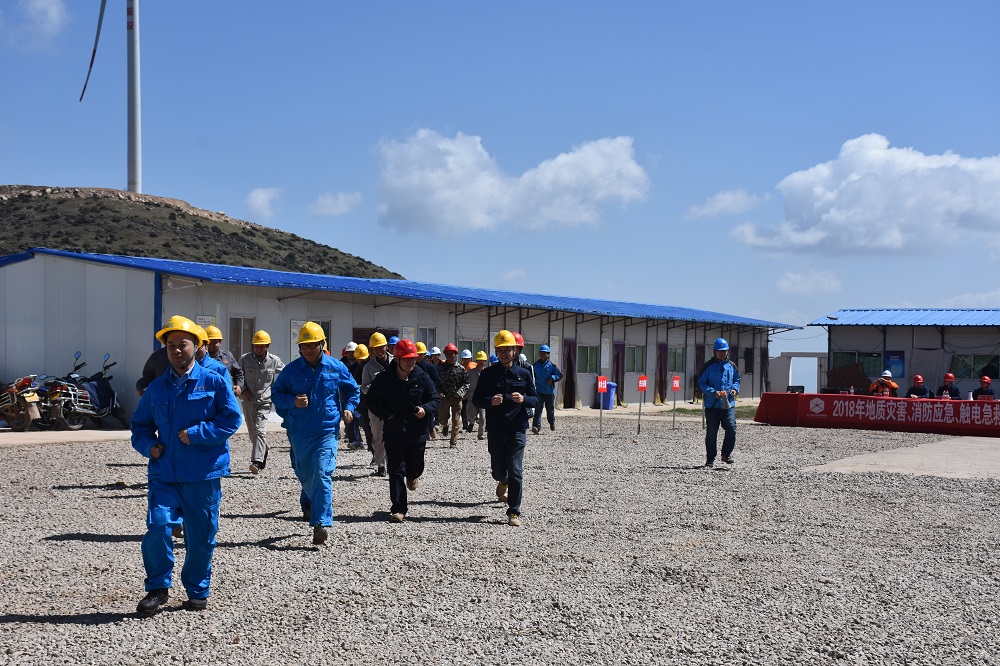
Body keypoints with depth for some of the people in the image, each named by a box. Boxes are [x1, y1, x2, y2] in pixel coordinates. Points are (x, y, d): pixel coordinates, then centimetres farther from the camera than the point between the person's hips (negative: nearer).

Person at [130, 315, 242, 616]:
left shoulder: (214, 382, 0)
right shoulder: (156, 388, 11)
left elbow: (232, 418, -6)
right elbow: (140, 425, 20)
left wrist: (196, 434, -14)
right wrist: (148, 445, -1)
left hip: (203, 474, -2)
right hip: (163, 473, 2)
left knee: (201, 535, 6)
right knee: (157, 526, -12)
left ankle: (197, 591, 25)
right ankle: (158, 588, 6)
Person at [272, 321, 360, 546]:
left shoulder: (336, 367, 1)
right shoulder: (291, 370, 0)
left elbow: (353, 390, 15)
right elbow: (276, 393, 6)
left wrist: (349, 408, -2)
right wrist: (292, 401, -13)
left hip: (327, 431, -2)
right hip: (299, 432, 2)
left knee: (322, 476, -13)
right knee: (305, 475, 14)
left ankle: (321, 523, -11)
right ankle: (308, 503, 46)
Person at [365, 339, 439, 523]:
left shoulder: (422, 378, -3)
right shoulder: (384, 379, -4)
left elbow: (434, 399, 5)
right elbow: (372, 400, 5)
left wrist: (425, 409, -16)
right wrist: (386, 414, -10)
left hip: (417, 433, 1)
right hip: (393, 433, -1)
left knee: (415, 467, 16)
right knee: (396, 472, -3)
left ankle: (412, 476, 54)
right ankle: (398, 510, 2)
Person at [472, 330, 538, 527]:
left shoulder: (524, 374, 6)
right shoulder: (488, 374, 4)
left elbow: (535, 400, 9)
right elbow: (476, 399, 5)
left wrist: (524, 399, -14)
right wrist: (490, 401, -15)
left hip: (517, 429, -1)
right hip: (495, 429, 1)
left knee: (515, 472, -7)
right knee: (498, 470, 9)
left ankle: (514, 512, 1)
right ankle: (503, 482, 47)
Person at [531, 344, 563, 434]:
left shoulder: (551, 365, -4)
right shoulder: (536, 365, 6)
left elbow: (560, 375, -1)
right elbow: (533, 376, 17)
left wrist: (552, 378, -18)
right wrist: (533, 385, 7)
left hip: (549, 391, -1)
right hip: (539, 391, 1)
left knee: (550, 409, 14)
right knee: (538, 409, -13)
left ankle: (552, 423, 41)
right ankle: (536, 426, -22)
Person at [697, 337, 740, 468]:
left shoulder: (731, 366, 12)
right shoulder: (708, 366, 0)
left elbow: (737, 380, 23)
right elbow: (701, 383, -1)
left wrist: (735, 389, 1)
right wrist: (713, 392, -15)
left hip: (728, 404, 3)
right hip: (712, 405, -2)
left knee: (731, 429, -9)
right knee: (711, 432, 3)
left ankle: (726, 454, 11)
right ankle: (710, 459, 13)